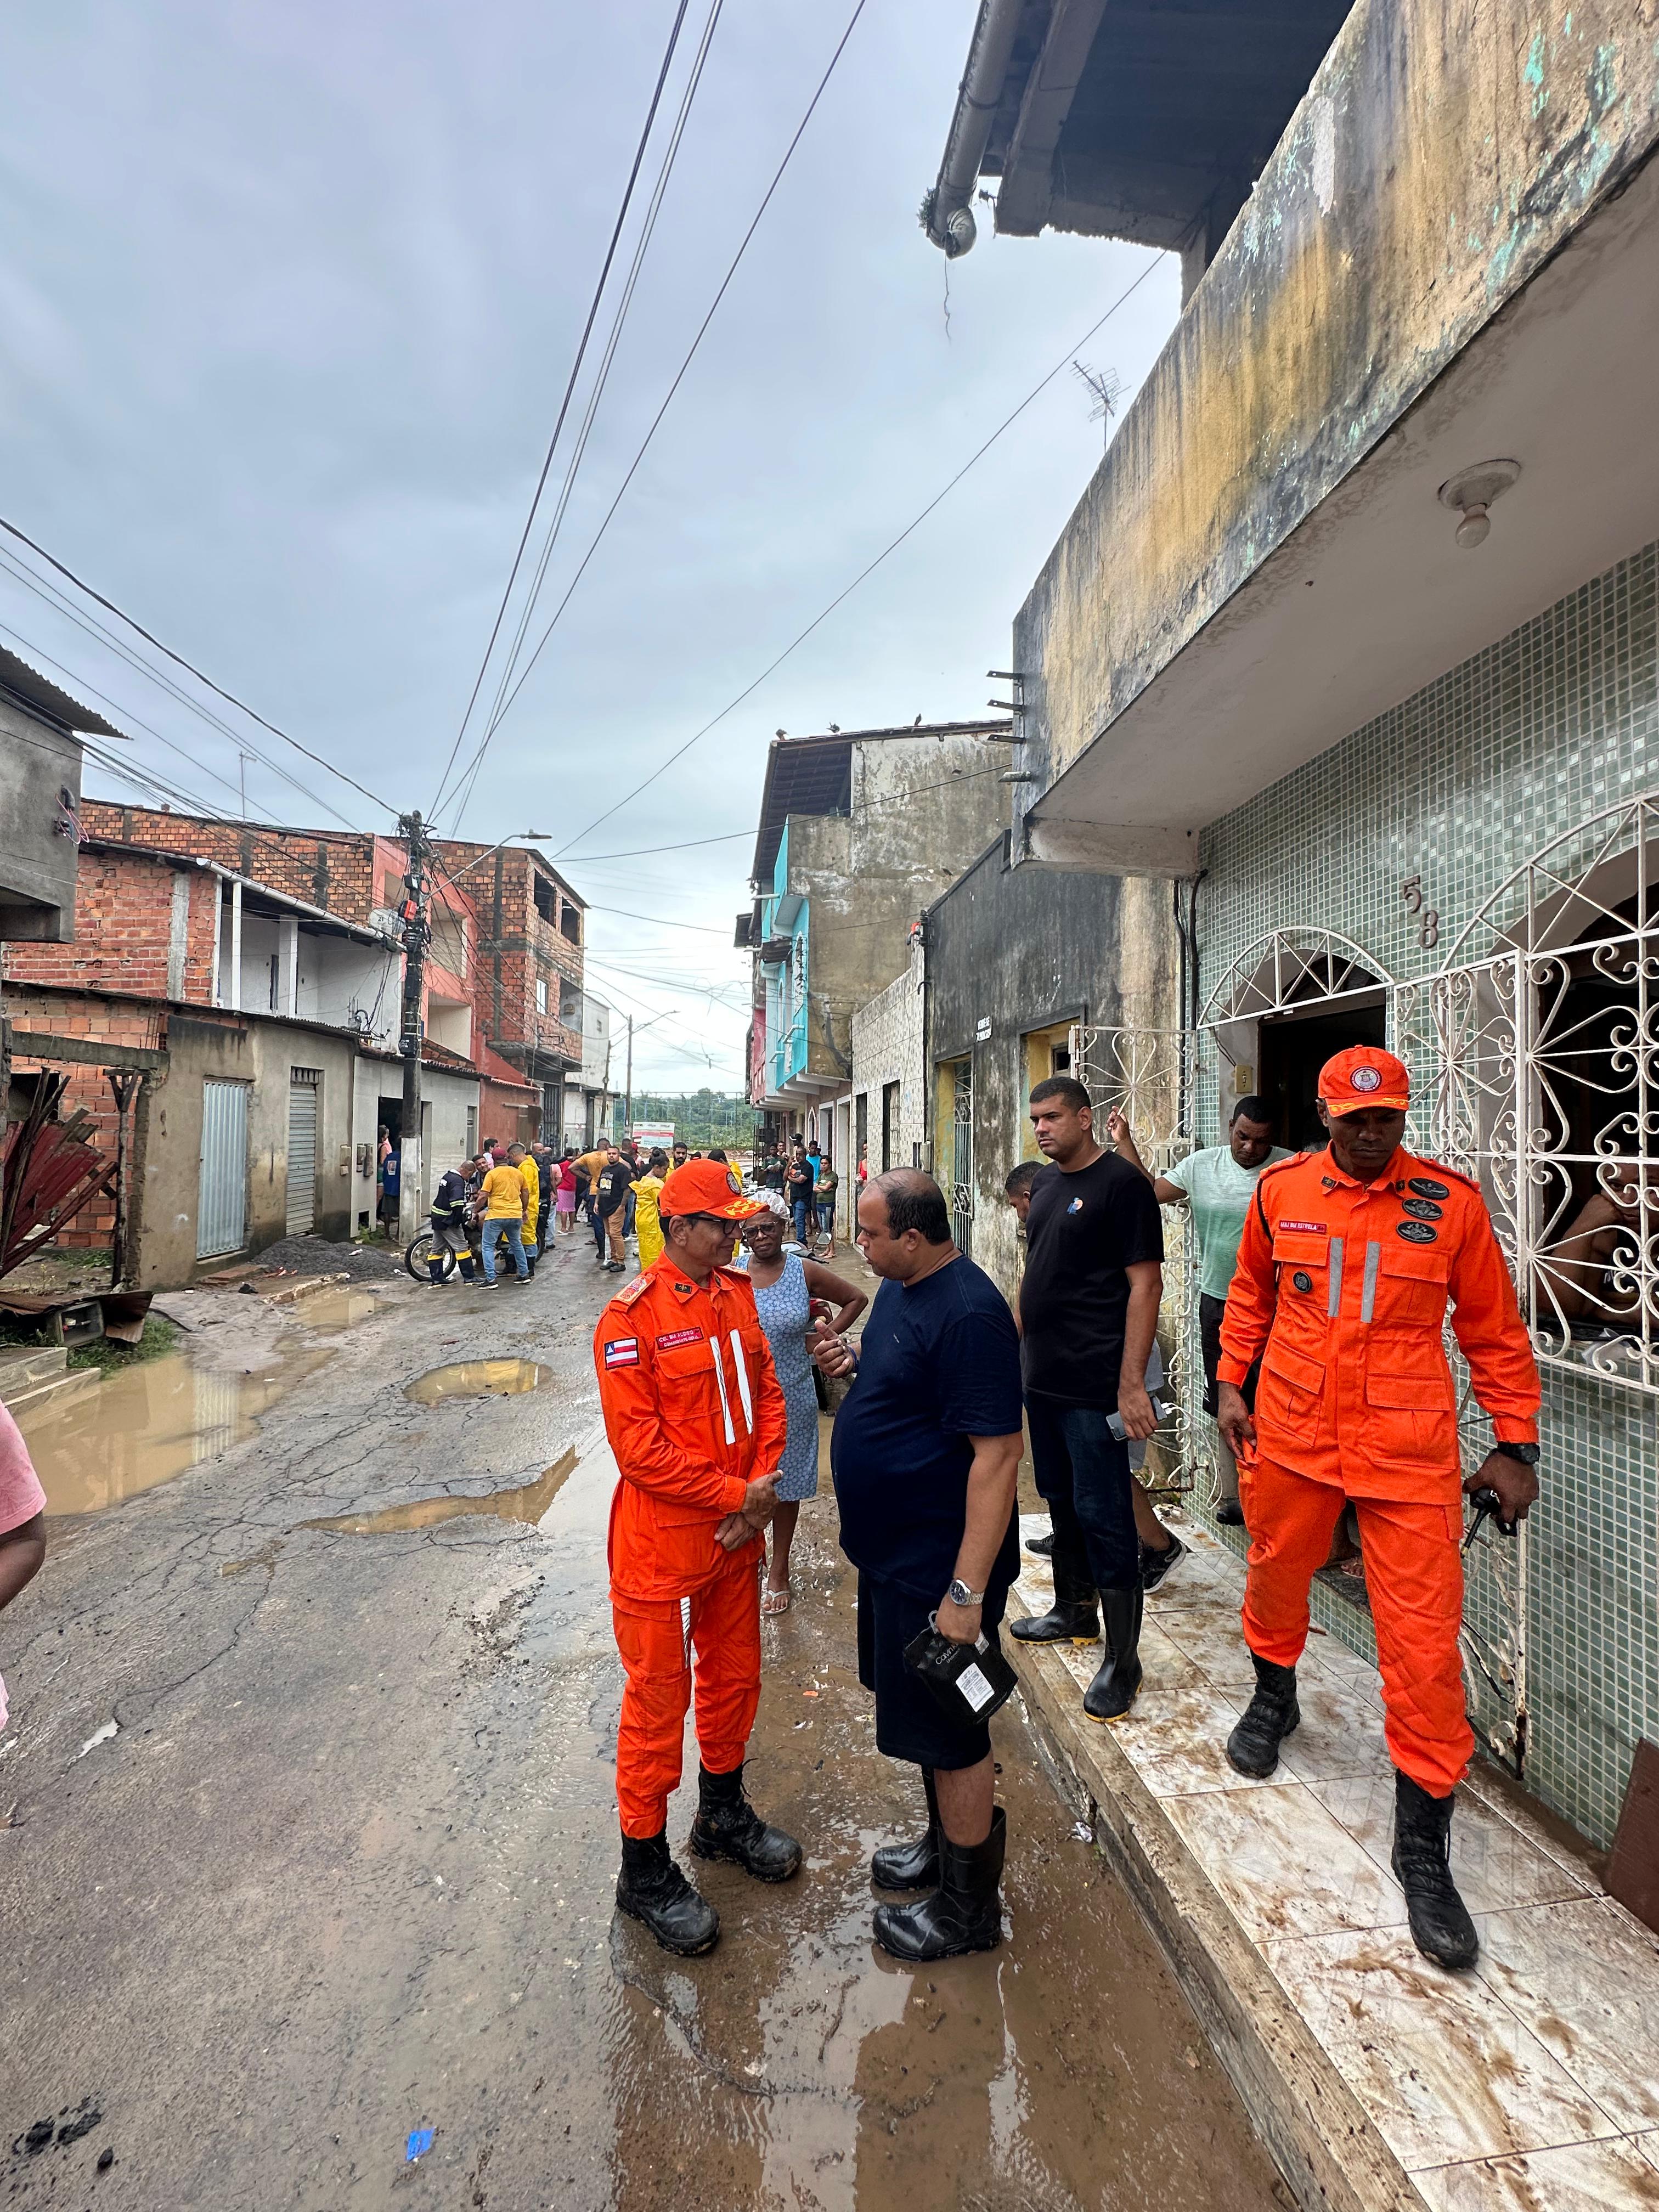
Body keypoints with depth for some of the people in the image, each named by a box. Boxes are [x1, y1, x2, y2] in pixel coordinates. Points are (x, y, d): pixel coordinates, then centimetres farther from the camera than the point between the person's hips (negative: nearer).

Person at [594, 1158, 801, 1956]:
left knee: (733, 1677, 23)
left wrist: (762, 1487, -6)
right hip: (662, 1544, -6)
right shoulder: (633, 1314, -20)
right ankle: (644, 1867, 34)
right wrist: (737, 1495, -18)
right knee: (658, 1701, 11)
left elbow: (767, 1394, 5)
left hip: (737, 1532, 7)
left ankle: (724, 1814, 48)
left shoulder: (737, 1294, 1)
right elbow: (638, 1443, -22)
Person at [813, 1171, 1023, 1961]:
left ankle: (969, 1904, 33)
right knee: (920, 1712, 26)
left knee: (949, 1732, 10)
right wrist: (853, 1360, -2)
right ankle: (945, 1843, 48)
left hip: (938, 1565, -9)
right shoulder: (901, 1288, 2)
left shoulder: (968, 1314, -28)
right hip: (890, 1550, 9)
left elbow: (998, 1453, -28)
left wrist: (968, 1591, -26)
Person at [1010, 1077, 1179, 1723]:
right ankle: (1074, 1612, 39)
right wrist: (1020, 1347, 16)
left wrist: (1132, 1383, -20)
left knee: (1103, 1514, 0)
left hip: (1094, 1385, -8)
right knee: (1060, 1498, 20)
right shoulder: (1045, 1182, 10)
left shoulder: (1120, 1183, -13)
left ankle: (1121, 1658, 15)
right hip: (1043, 1378, 8)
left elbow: (1145, 1283, -16)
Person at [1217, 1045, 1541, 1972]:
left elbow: (1495, 1331, 2)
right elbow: (1251, 1292, 12)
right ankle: (1274, 1699, 52)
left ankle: (1424, 1845, 21)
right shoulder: (1281, 1190, -2)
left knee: (1424, 1642, 1)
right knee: (1276, 1577, 21)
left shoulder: (1452, 1200, -6)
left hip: (1408, 1450, -2)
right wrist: (1233, 1383, 8)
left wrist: (1516, 1443, 2)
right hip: (1292, 1434, 2)